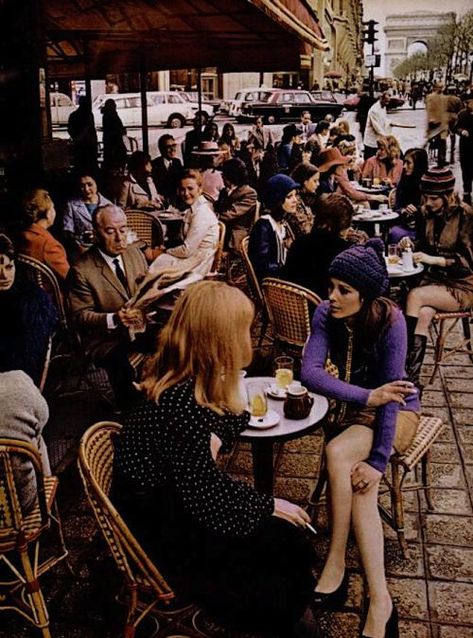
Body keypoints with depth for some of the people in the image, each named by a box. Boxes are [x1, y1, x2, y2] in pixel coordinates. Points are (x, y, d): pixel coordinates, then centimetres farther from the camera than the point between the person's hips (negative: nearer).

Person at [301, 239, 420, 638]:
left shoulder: (390, 320, -25)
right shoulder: (326, 314, -15)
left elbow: (389, 391, -27)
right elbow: (309, 371, -27)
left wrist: (379, 458, -32)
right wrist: (368, 395, -40)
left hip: (398, 411, -3)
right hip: (354, 407, 4)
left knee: (338, 453, -32)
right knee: (360, 483, -26)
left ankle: (336, 567, -22)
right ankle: (379, 601, -23)